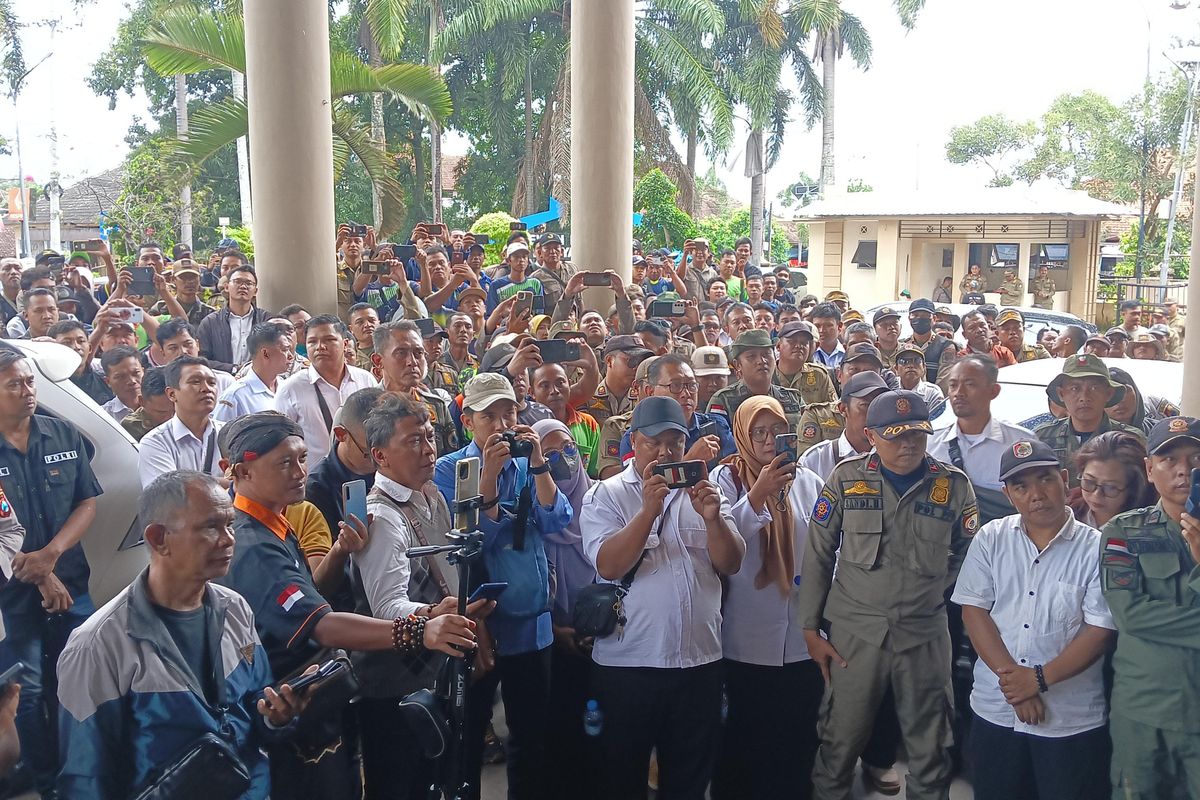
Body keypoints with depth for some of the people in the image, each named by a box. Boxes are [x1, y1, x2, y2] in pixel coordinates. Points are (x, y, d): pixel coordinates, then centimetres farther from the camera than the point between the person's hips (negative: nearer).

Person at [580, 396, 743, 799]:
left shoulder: (704, 493, 7)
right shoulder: (606, 495, -3)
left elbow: (731, 564, -1)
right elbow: (608, 566, -17)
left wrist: (713, 518, -18)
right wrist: (649, 510, -26)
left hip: (699, 660, 3)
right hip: (627, 661, -2)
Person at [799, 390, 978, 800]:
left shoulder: (954, 485, 0)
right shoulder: (846, 477, -3)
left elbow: (967, 553, 11)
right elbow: (817, 555, 1)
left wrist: (931, 587, 0)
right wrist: (811, 627, 0)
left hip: (925, 633, 1)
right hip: (854, 631, -1)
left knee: (929, 746, 14)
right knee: (840, 739, 7)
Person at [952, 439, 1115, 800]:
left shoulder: (1095, 548, -7)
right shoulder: (990, 540, 0)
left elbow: (1100, 631, -10)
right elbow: (974, 611, -3)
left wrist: (1040, 678, -17)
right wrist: (1012, 677, -13)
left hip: (1072, 721, -2)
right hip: (995, 712, 2)